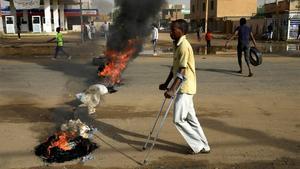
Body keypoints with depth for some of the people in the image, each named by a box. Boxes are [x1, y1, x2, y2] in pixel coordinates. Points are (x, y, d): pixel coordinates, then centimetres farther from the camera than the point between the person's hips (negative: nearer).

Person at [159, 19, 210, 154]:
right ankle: (202, 146, 24)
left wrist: (172, 89, -29)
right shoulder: (177, 45, 12)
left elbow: (182, 71, -25)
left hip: (185, 87, -10)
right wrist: (166, 84, 19)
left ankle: (199, 146, 8)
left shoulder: (184, 46, -18)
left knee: (178, 119, -5)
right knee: (190, 118, 14)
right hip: (183, 87, 10)